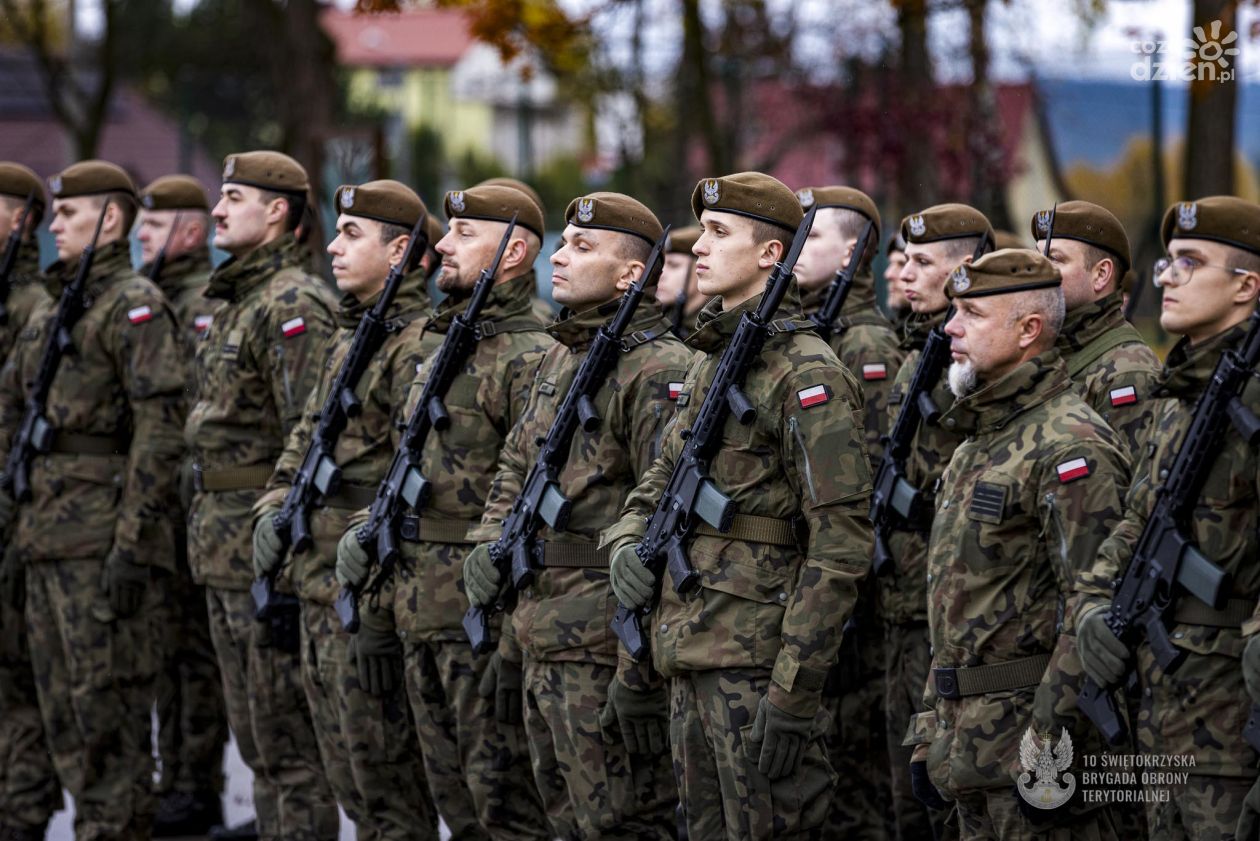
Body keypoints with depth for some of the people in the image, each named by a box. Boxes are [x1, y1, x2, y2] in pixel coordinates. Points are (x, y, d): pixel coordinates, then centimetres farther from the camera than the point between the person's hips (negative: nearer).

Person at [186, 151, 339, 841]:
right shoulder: (234, 302, 17)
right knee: (253, 734, 14)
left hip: (267, 545, -10)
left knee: (286, 738, -5)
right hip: (222, 547, 10)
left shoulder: (294, 305, -14)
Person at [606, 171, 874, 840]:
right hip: (690, 660, 9)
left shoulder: (806, 374, -13)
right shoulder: (709, 363, 16)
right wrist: (627, 543, 3)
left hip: (755, 661, -9)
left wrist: (794, 692, -21)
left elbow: (840, 545, -17)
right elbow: (660, 480, 27)